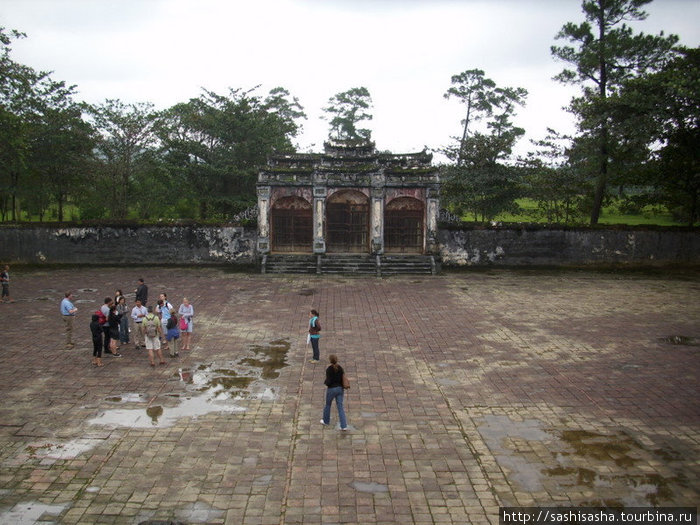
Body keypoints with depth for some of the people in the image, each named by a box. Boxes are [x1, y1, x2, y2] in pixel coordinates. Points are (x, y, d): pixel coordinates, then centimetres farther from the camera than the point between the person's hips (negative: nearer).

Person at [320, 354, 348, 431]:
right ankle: (344, 426, 2)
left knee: (328, 405, 20)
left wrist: (325, 382, 2)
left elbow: (328, 382, -20)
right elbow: (343, 379, 4)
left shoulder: (329, 369, -18)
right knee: (340, 406, 7)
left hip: (332, 389, -5)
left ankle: (326, 421, 40)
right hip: (340, 388, 5)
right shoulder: (340, 368, -1)